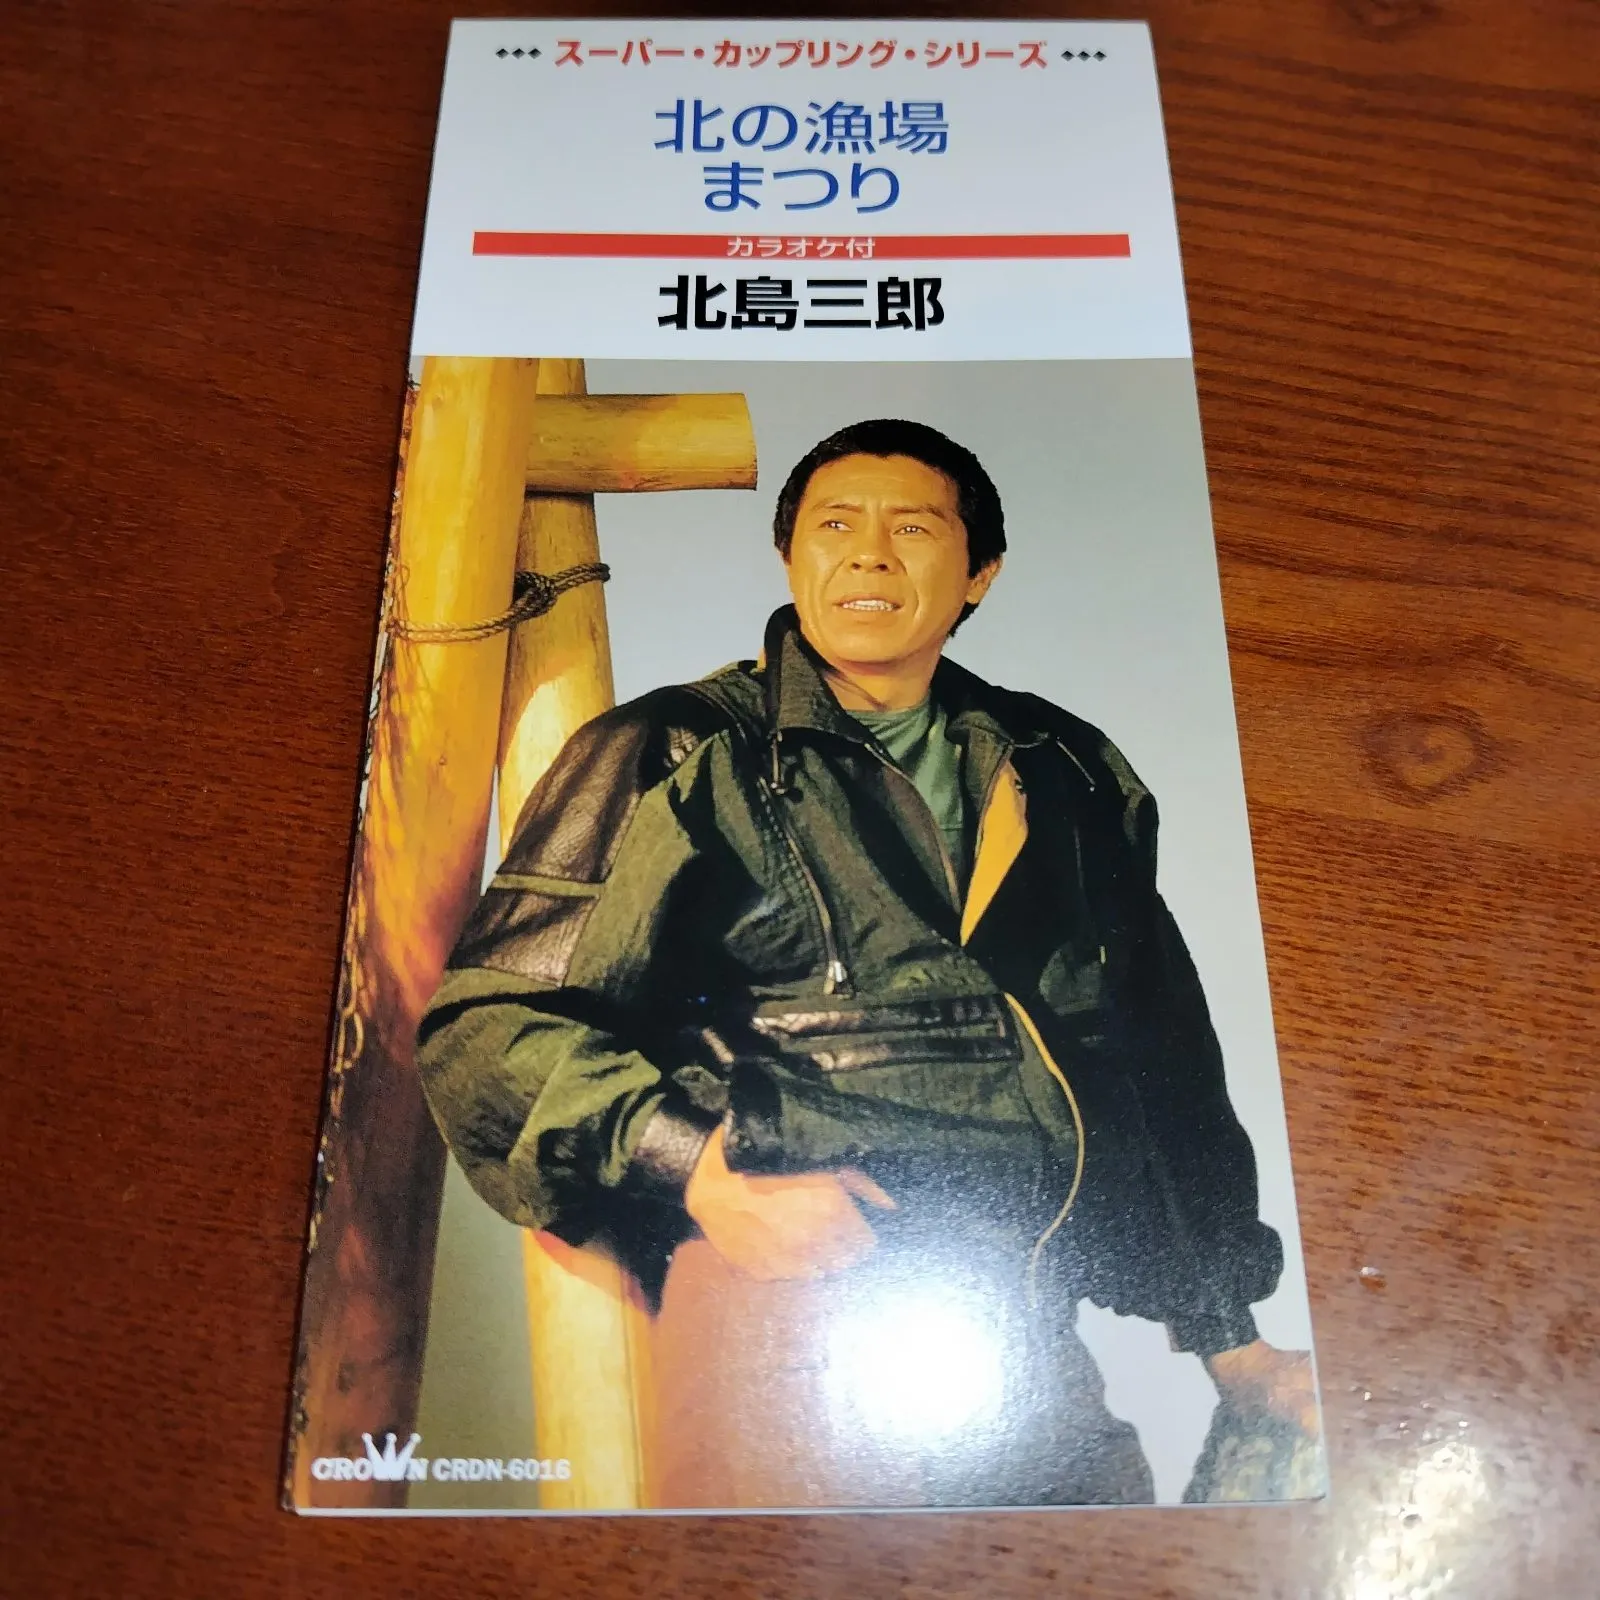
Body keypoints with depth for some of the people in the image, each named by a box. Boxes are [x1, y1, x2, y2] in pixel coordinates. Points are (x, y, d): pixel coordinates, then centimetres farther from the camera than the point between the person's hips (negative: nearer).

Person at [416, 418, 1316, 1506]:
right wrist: (700, 1171, -21)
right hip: (801, 1326, -4)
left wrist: (1229, 1337, 17)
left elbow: (1166, 1059, 17)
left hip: (1038, 1356, 5)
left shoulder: (1068, 774, 13)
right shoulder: (671, 756, -1)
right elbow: (489, 1024, -6)